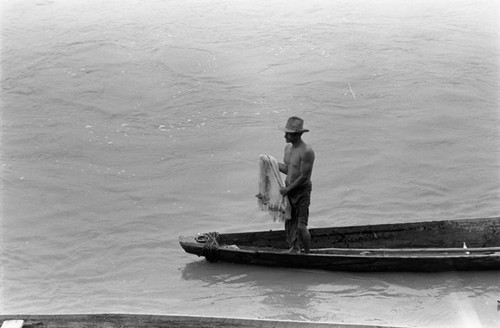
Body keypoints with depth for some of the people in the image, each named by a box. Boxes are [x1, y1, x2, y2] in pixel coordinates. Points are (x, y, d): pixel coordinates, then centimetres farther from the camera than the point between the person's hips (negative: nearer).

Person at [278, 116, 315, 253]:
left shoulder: (306, 151, -21)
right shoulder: (288, 147, 6)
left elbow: (304, 177, -20)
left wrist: (287, 189, -15)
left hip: (302, 191, -8)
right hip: (289, 189, 8)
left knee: (301, 227, -10)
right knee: (289, 223, 15)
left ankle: (307, 253, 7)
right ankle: (294, 248, 33)